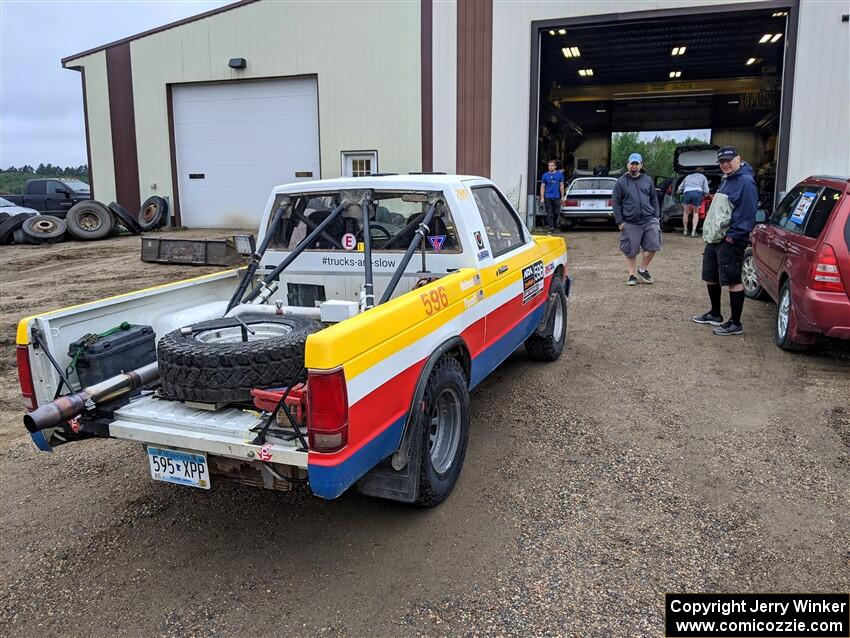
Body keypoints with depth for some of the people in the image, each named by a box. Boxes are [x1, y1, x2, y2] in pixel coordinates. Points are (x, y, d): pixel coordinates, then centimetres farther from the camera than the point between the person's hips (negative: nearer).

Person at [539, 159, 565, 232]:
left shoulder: (560, 174, 5)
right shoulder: (545, 175, 6)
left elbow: (561, 186, 7)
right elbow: (542, 187, 6)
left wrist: (562, 197, 2)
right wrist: (542, 197, -2)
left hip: (556, 197, 0)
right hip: (548, 198, 0)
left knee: (556, 213, 4)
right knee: (549, 214, -3)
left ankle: (555, 227, 18)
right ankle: (551, 227, -2)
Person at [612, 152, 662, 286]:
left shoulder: (647, 180, 12)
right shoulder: (621, 182, 2)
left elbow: (654, 199, 16)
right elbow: (616, 202, 1)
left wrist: (656, 216, 8)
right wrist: (619, 221, -5)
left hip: (649, 220, 3)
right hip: (630, 223, -2)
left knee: (653, 246, -3)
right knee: (630, 251, 3)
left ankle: (643, 269, 18)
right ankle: (632, 275, 17)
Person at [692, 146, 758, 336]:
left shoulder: (745, 182, -13)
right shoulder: (725, 181, 17)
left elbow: (747, 214, -19)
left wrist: (732, 236, -21)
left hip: (730, 241, -10)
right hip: (714, 238, 10)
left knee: (733, 281, -6)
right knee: (710, 277, 18)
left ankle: (735, 323, 1)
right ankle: (715, 314, 33)